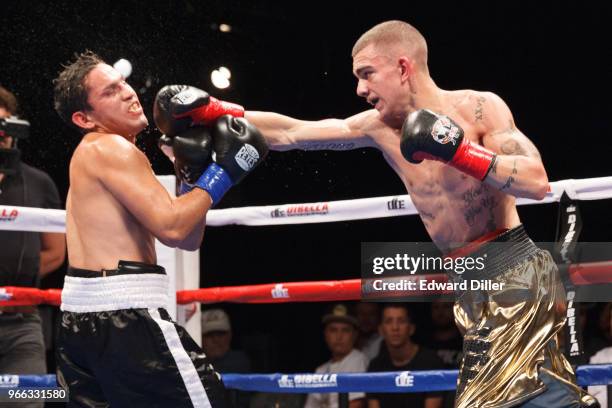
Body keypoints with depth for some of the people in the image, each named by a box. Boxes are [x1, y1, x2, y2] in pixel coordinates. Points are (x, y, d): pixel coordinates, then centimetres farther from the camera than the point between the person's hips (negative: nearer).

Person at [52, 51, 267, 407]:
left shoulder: (95, 155, 22)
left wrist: (194, 172, 5)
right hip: (124, 315, -10)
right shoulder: (110, 149, -8)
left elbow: (189, 240, 18)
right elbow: (171, 228, -19)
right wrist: (223, 171, -10)